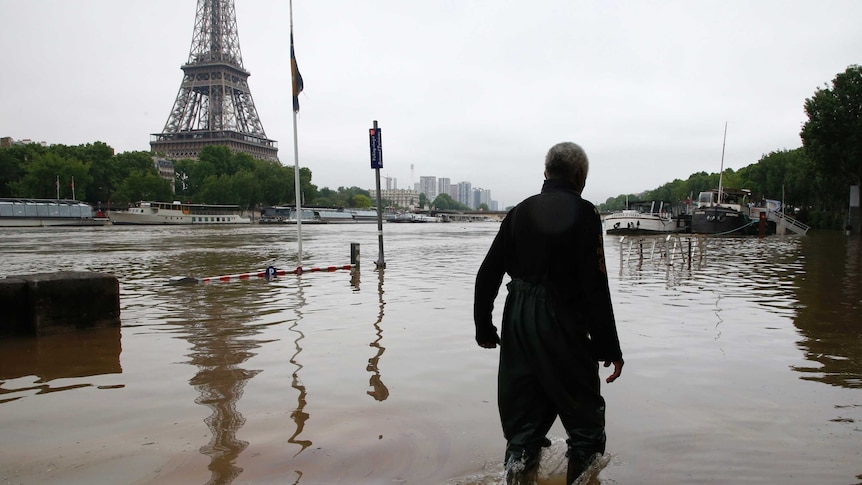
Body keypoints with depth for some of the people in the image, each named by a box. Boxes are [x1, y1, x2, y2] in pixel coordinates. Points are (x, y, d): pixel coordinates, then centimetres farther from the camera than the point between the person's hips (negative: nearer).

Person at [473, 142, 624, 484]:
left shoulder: (520, 212, 8)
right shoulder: (583, 214, -8)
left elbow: (487, 274, 8)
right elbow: (595, 288, -14)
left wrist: (484, 327, 18)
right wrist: (609, 348, -8)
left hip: (517, 327, 5)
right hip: (562, 329, -5)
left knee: (523, 422, 14)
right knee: (585, 417, 13)